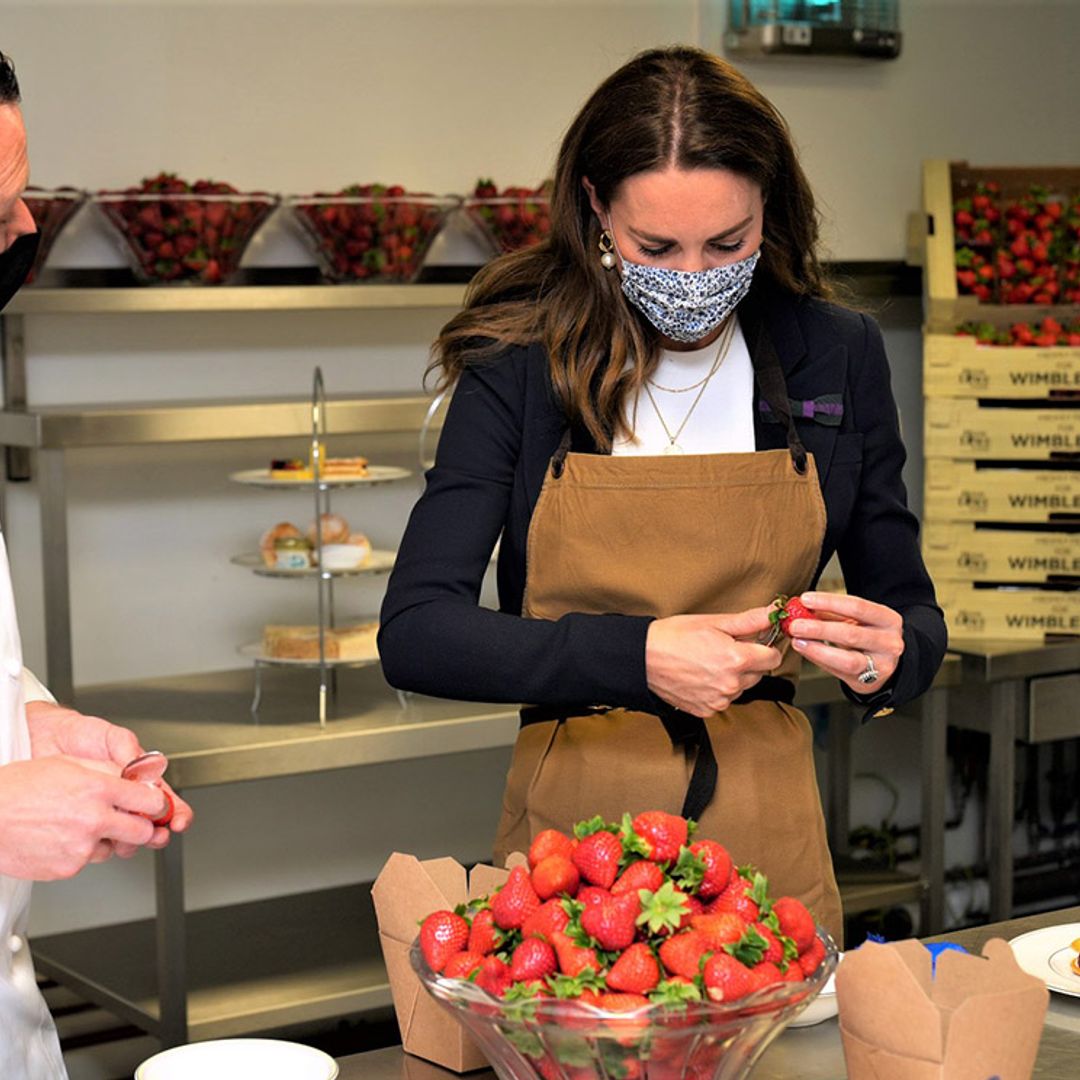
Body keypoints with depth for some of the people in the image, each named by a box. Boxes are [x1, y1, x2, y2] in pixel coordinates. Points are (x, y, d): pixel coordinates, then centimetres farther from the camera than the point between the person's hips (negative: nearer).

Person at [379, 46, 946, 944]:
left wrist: (892, 652, -14)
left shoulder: (834, 357, 1)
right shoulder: (521, 368, -5)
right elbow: (415, 634, -12)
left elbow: (911, 607, 10)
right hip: (571, 833, -1)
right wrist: (636, 657, -24)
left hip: (764, 835, 2)